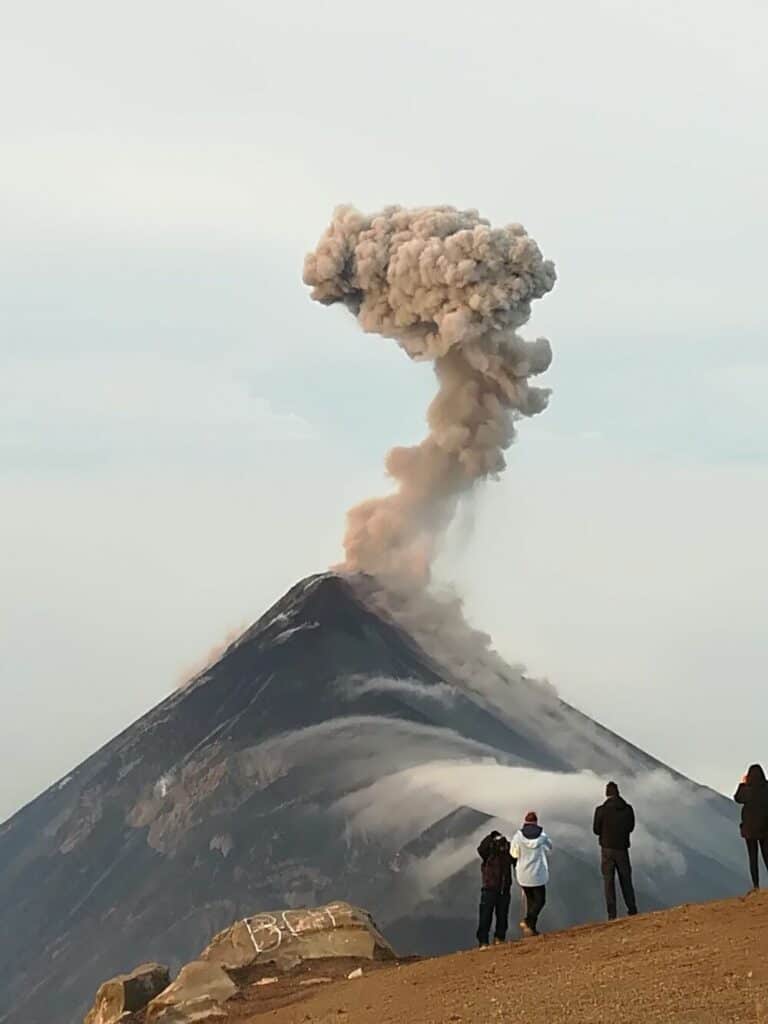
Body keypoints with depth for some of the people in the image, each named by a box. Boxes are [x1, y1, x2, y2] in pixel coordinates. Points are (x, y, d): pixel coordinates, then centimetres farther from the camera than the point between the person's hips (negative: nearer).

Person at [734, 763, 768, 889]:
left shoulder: (747, 790, -15)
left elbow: (737, 799, 7)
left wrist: (742, 784, 15)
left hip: (750, 827, -3)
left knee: (753, 857, 5)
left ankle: (756, 887, 1)